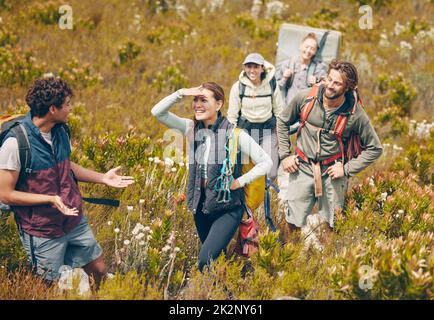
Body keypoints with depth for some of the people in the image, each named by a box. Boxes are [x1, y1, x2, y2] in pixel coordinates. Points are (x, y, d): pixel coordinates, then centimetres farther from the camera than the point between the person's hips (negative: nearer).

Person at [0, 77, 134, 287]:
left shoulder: (60, 131, 0)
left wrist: (103, 178, 9)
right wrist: (51, 199, -26)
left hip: (75, 221, 7)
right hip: (43, 231, -6)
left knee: (99, 271, 15)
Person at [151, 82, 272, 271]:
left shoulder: (234, 133, -14)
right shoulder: (192, 128, 0)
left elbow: (266, 163, -10)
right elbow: (157, 112, -7)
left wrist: (240, 182, -13)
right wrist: (182, 93, -17)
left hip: (227, 208, -5)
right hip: (201, 205, 6)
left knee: (205, 261, -18)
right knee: (216, 257, 19)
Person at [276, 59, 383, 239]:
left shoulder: (355, 113, -14)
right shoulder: (305, 98, -10)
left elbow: (375, 149, -2)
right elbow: (283, 123, 9)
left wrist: (347, 169, -8)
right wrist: (284, 155, 4)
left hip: (332, 172, -1)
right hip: (302, 169, 1)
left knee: (332, 225, 10)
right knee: (293, 224, 6)